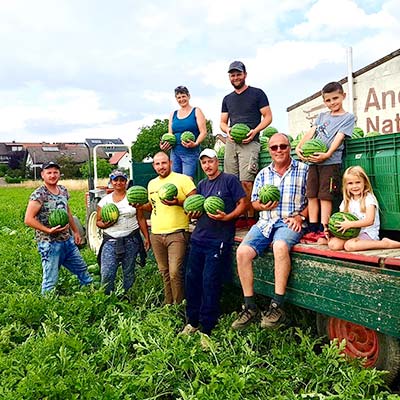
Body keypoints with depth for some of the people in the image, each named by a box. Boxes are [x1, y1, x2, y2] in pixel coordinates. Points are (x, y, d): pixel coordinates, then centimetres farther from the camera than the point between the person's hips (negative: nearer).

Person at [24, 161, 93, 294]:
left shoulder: (63, 190, 7)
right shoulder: (38, 195, -15)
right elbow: (28, 219, -18)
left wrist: (76, 231, 21)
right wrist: (49, 230, -24)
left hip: (68, 241, 8)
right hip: (49, 244, -7)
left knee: (82, 269, 19)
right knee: (50, 280, -1)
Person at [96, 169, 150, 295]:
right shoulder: (105, 200, 10)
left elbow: (141, 219, 5)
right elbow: (98, 221, 13)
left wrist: (147, 238, 0)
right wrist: (105, 225, -10)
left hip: (131, 240, -1)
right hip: (110, 241, 1)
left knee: (129, 273, 5)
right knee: (106, 274, -8)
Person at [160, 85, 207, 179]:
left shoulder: (196, 111, 4)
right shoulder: (173, 114, 17)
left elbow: (203, 132, -4)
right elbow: (170, 135, 19)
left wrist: (196, 143, -21)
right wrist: (164, 145, -1)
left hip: (190, 152, -5)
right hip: (175, 152, 5)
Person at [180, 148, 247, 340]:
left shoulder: (229, 180, -1)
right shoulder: (202, 184, 17)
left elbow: (242, 204, -4)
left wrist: (226, 217, -19)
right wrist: (193, 214, 2)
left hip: (219, 240, -6)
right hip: (198, 238, 6)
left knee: (210, 282, -6)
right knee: (191, 278, 5)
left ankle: (206, 328, 7)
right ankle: (192, 322, 20)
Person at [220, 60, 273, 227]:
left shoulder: (257, 93, 6)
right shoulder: (227, 99, 21)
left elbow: (268, 117, 3)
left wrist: (254, 131, -12)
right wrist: (227, 130, -1)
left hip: (249, 142, -5)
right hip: (231, 143, 5)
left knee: (246, 182, -14)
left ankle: (251, 217, -3)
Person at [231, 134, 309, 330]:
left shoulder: (303, 170, 6)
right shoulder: (263, 174, 17)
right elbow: (254, 201, 19)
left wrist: (300, 216, -11)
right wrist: (263, 205, -4)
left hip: (290, 223, -4)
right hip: (265, 222, 4)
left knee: (280, 246, -37)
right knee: (242, 251, -20)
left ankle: (277, 306, -30)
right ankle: (250, 306, -12)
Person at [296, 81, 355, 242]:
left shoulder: (348, 117, 6)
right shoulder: (322, 116, 23)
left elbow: (339, 137, -7)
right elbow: (311, 132, 13)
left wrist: (327, 154, -21)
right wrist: (299, 147, -3)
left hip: (330, 162, -5)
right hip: (313, 161, 5)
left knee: (325, 196, -7)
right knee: (312, 195, 2)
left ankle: (322, 230, -4)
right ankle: (313, 230, 6)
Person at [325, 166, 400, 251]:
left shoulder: (369, 199, -7)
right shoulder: (346, 201, 11)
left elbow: (370, 221, -19)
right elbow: (340, 219, 11)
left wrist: (350, 224, -29)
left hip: (367, 234, -4)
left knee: (349, 246, -34)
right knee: (332, 244, -20)